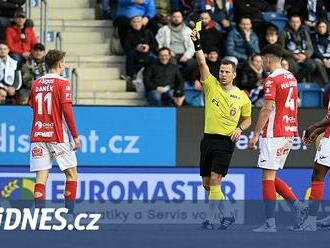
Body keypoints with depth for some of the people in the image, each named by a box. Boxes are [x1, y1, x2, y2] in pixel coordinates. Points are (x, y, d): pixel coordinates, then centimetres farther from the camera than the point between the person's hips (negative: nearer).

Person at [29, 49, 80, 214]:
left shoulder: (36, 84, 10)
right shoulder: (62, 83, -6)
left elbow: (33, 108, 15)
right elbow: (67, 111, -12)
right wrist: (75, 136, -8)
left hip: (38, 136, 4)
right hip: (58, 137, -4)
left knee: (41, 175, 0)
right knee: (72, 173, 8)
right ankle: (69, 211, 3)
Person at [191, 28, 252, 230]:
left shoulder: (242, 97, 4)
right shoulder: (211, 86, 5)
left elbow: (247, 119, 17)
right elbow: (202, 62, -7)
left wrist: (240, 128, -4)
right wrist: (197, 44, -20)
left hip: (226, 141, -3)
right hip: (208, 138, 3)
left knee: (214, 180, -14)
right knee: (206, 182, 5)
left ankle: (210, 218, -12)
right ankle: (227, 213, 20)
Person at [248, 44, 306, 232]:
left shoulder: (272, 80, -13)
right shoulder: (291, 78, 14)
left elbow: (267, 109, -19)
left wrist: (256, 135, -16)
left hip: (274, 134, -9)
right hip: (289, 133, 9)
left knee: (268, 177, -5)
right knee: (271, 177, 16)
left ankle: (270, 223, -7)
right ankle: (299, 207, 4)